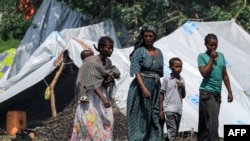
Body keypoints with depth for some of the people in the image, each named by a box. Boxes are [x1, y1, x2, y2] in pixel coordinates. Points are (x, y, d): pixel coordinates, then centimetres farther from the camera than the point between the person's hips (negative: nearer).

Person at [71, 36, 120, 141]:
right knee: (91, 124, -10)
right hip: (90, 97, -7)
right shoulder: (91, 62, -19)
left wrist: (111, 77, -6)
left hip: (103, 94, 7)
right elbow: (92, 83, -26)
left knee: (106, 124, 3)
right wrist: (103, 99, -35)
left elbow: (116, 73, 18)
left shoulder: (108, 62, 2)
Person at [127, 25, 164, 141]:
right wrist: (144, 88, -25)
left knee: (155, 118, 3)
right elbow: (136, 72, -13)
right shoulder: (139, 51, -4)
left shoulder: (159, 53, 13)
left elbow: (160, 73, 16)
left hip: (155, 88, 5)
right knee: (141, 117, -2)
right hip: (140, 87, -5)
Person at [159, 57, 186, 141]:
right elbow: (161, 94, 0)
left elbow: (183, 96, 15)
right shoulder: (166, 79, -3)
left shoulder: (181, 80, 10)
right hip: (169, 109, -6)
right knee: (172, 131, -14)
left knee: (175, 133, 8)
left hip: (178, 110, 6)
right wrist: (161, 110, -2)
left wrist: (182, 87, -5)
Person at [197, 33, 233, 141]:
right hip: (207, 92, -6)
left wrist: (229, 91, 14)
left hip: (217, 93, 6)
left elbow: (225, 75, 16)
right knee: (213, 122, -14)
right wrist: (212, 58, -13)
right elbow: (204, 73, -18)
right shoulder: (202, 56, -4)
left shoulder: (221, 55, 12)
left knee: (204, 122, 12)